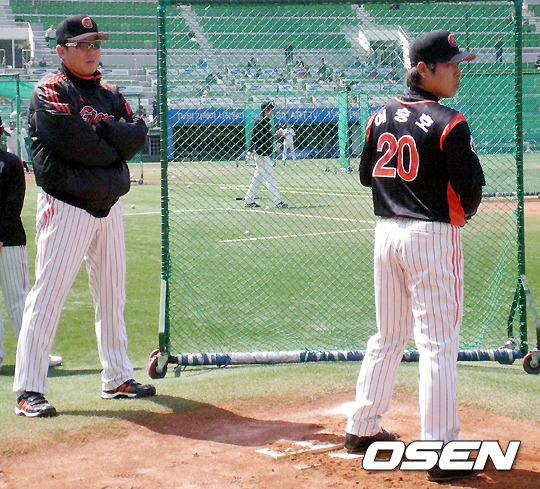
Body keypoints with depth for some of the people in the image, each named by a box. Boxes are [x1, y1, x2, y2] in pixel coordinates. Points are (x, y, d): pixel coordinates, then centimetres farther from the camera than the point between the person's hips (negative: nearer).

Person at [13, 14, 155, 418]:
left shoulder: (111, 94, 16)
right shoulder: (49, 92, -6)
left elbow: (138, 135, 1)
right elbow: (74, 142, -20)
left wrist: (99, 132, -14)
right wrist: (114, 144, -6)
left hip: (108, 205, 7)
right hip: (66, 206, -7)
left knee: (112, 294, 13)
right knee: (48, 295, -10)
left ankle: (117, 379, 24)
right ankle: (29, 391, -9)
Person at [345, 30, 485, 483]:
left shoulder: (380, 118, 7)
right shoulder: (449, 123, -14)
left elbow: (367, 175, 16)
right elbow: (471, 189, -13)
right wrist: (464, 213, 7)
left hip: (387, 233, 7)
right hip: (433, 237, -7)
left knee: (388, 337, 20)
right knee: (438, 345, -4)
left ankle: (362, 427, 27)